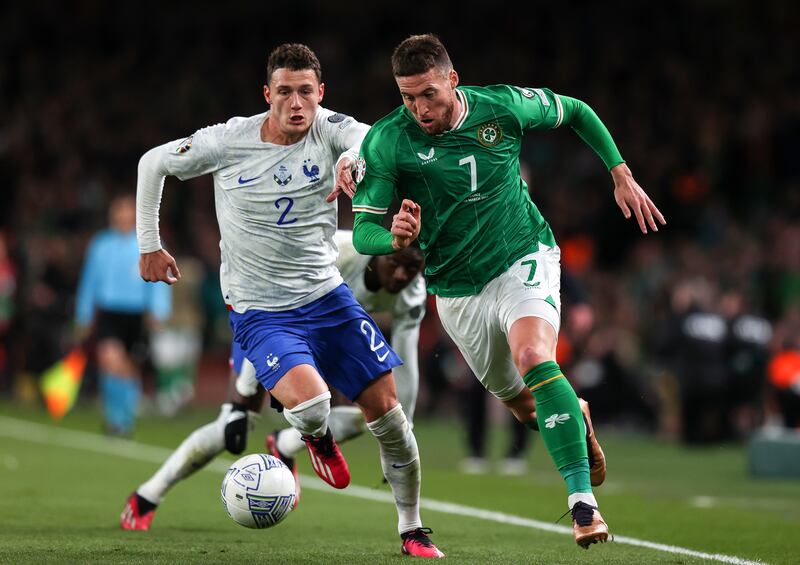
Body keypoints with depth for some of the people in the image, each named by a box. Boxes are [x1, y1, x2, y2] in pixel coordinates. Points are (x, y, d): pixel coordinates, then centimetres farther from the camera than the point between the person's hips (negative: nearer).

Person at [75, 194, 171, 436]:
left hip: (137, 315, 0)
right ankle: (114, 418, -10)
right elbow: (89, 281, 12)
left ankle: (126, 420, 30)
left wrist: (158, 312, -14)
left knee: (130, 370, 8)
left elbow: (159, 282, -1)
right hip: (107, 313, 0)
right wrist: (84, 317, 13)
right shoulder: (100, 245, 4)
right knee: (110, 358, -22)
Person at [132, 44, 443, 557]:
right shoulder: (228, 142, -10)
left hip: (328, 298, 3)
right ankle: (318, 438, 12)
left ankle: (412, 530, 21)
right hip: (260, 315, -3)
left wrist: (352, 160, -53)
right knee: (310, 402, -28)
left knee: (388, 411, 1)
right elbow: (153, 163, 6)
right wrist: (149, 245, 8)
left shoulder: (328, 129, -7)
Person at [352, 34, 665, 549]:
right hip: (458, 290, 2)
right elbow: (363, 231, -15)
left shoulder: (503, 106, -14)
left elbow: (576, 112, 5)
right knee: (523, 405, 14)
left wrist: (622, 177, 2)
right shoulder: (385, 143, -17)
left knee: (533, 357, -31)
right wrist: (395, 238, -38)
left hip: (524, 260, -2)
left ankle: (583, 499, -31)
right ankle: (577, 416, 52)